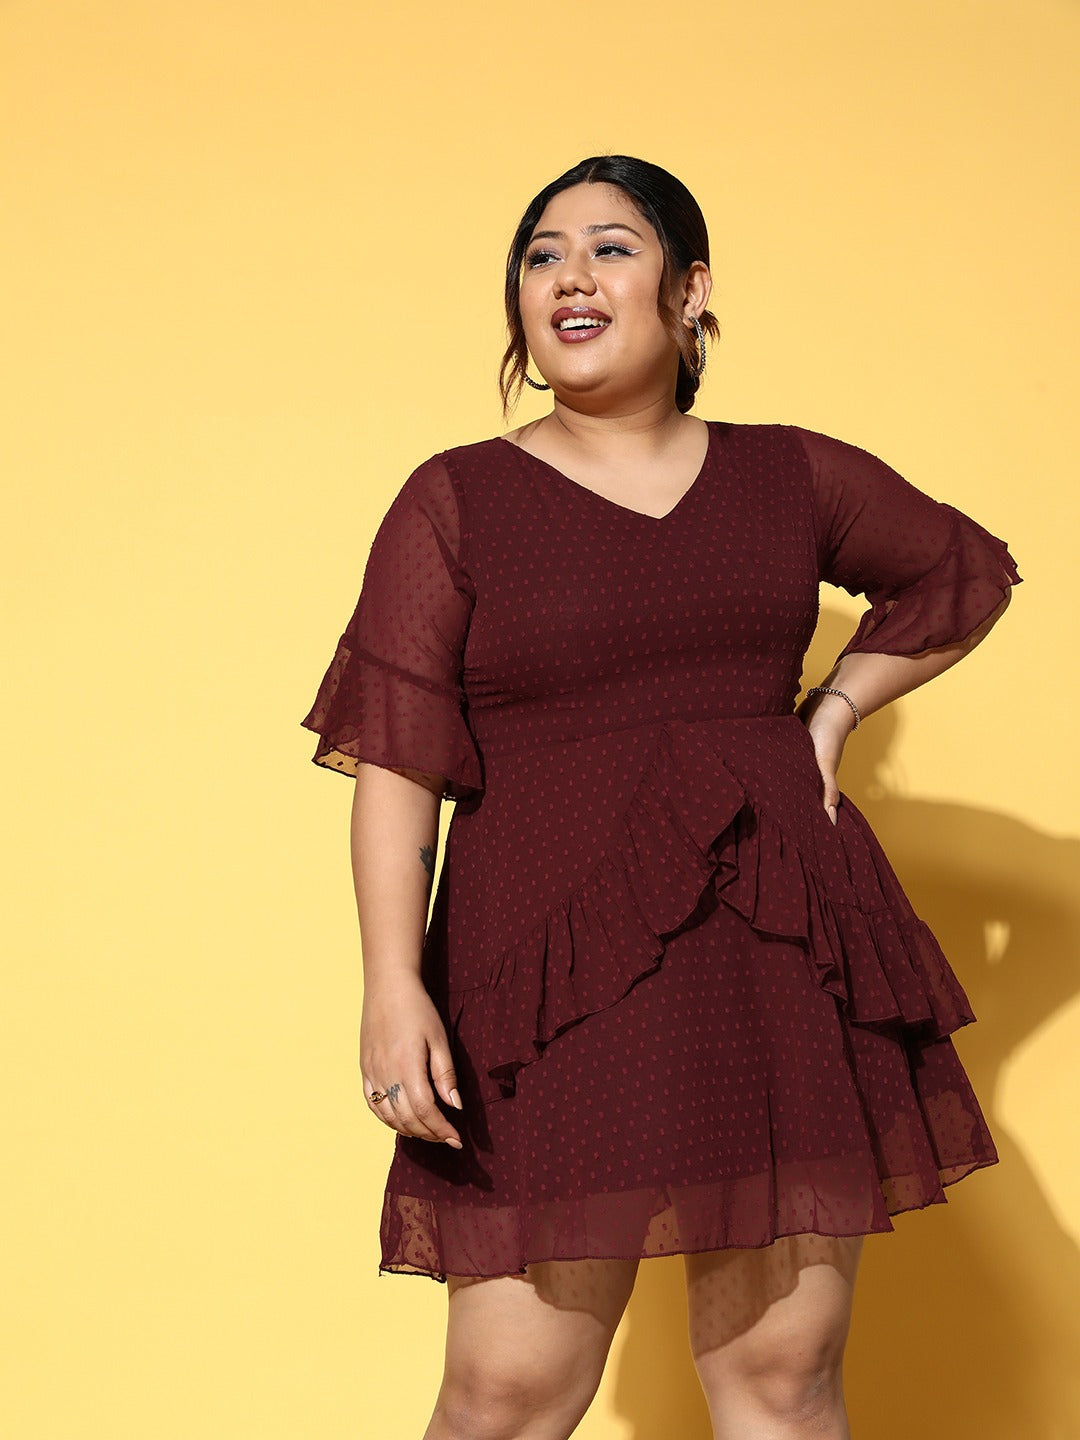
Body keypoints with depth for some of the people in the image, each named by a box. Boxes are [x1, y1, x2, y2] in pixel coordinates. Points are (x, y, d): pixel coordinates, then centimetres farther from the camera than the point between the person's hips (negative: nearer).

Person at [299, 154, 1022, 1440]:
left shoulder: (788, 477, 11)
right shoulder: (456, 501, 3)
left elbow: (966, 575, 26)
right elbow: (394, 756, -4)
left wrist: (833, 712, 12)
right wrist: (394, 985, -15)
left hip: (783, 953, 3)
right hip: (558, 968, -2)